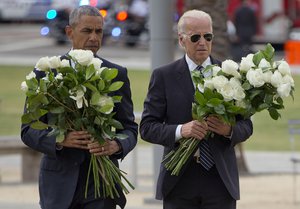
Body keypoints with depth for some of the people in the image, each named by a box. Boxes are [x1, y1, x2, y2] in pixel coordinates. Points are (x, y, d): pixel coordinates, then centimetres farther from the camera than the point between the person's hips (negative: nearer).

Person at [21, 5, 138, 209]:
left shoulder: (117, 75, 5)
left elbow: (129, 129, 6)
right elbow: (28, 130, 1)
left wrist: (116, 145, -18)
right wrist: (60, 140, -19)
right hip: (59, 182, 0)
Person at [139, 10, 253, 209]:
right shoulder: (163, 76, 3)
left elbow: (246, 125, 8)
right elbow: (147, 127, -2)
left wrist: (229, 130, -15)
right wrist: (180, 130, -20)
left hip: (220, 179, 1)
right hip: (178, 182, -1)